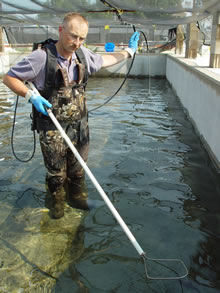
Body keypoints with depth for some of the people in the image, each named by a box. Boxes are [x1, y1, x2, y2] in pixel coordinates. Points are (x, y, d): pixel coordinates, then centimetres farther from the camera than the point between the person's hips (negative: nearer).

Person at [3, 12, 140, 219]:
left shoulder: (83, 54, 0)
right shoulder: (42, 57, -18)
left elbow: (103, 60, 22)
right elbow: (9, 78, -10)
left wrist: (129, 51, 26)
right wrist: (31, 95, -24)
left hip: (79, 124, 5)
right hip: (52, 128, -5)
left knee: (78, 168, 18)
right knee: (56, 171, 12)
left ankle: (76, 197, 43)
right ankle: (57, 202, 38)